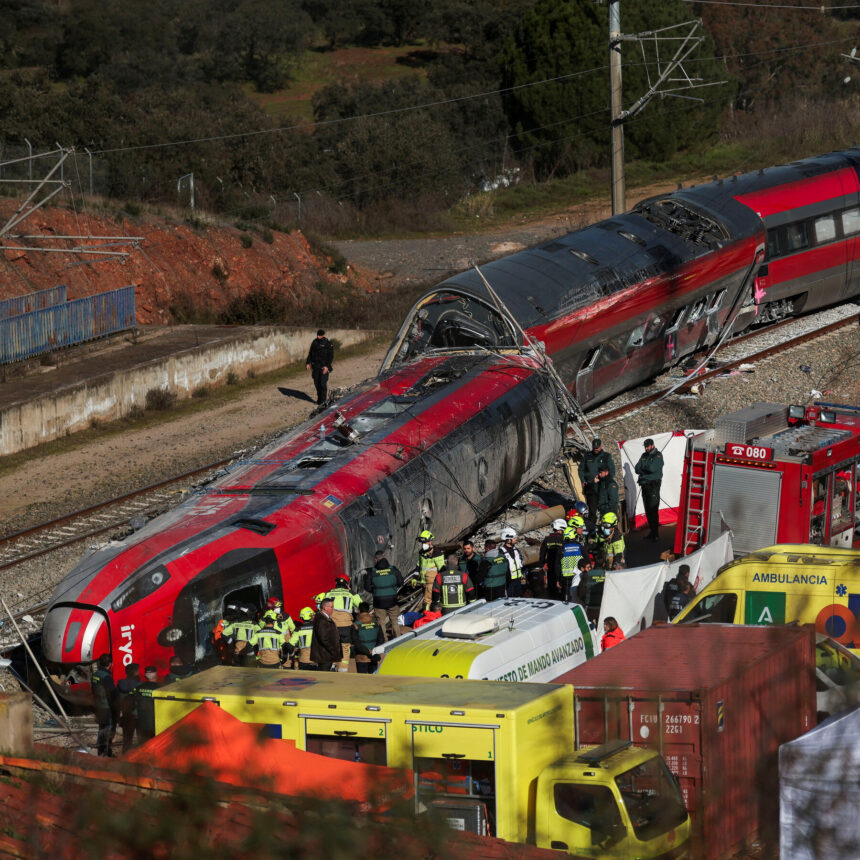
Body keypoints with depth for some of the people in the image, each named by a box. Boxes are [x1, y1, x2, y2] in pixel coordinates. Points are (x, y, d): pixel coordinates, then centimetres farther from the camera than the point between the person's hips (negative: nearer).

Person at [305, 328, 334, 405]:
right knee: (316, 383, 9)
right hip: (315, 366, 5)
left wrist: (327, 366, -18)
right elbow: (310, 353, 15)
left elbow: (331, 356, -9)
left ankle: (323, 401, -6)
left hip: (324, 367, -5)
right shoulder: (314, 342, 9)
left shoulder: (328, 343, -7)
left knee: (323, 384, -10)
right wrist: (308, 363, 5)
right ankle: (319, 399, 24)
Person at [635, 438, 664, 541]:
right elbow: (637, 469, 6)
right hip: (645, 485, 7)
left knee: (653, 509, -11)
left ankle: (655, 534, -10)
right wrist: (648, 471, -10)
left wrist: (643, 469, -3)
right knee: (647, 510, 9)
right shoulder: (644, 456, 15)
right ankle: (652, 531, 16)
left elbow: (652, 468, -20)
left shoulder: (658, 456, -6)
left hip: (654, 485, -7)